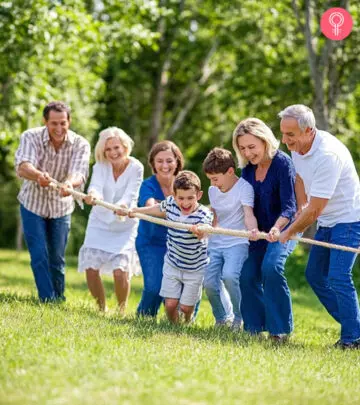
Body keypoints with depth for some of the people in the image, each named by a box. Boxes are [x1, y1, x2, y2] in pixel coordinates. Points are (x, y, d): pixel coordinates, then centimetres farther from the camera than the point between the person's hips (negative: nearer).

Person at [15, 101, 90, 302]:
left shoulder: (80, 144, -19)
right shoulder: (31, 137, -22)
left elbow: (79, 173, -35)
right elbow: (22, 166, -39)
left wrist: (70, 183, -59)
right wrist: (38, 175, -62)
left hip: (61, 207, 1)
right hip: (33, 203, -1)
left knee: (57, 258, 8)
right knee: (39, 256, -6)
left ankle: (59, 299, 25)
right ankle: (48, 299, 3)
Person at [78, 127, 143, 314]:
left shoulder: (135, 168, -15)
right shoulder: (101, 166, -10)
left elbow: (131, 196, -26)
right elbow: (96, 186, -28)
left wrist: (123, 206, -49)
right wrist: (92, 195, -52)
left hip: (124, 228, -2)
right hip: (100, 224, 2)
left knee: (120, 271, -15)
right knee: (91, 268, -6)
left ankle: (122, 310, 11)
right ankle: (102, 307, 18)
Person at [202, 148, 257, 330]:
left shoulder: (244, 188, -13)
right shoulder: (213, 190, 9)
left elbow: (248, 215, -27)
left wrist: (254, 232, -46)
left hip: (237, 242, -6)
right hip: (215, 243, 6)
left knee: (229, 275, -29)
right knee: (209, 282, -7)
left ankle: (240, 318, -7)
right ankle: (221, 319, 19)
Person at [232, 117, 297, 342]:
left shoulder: (282, 163, -19)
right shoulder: (248, 167, 0)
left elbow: (289, 207, -24)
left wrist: (277, 228, -40)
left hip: (283, 227, -7)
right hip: (259, 230, 7)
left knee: (271, 266, -26)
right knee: (248, 276, -1)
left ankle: (280, 328, -18)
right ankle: (255, 327, 14)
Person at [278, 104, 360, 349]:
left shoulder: (328, 155, -31)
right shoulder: (297, 146, -3)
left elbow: (314, 210, -26)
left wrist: (291, 232, -12)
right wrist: (302, 208, 15)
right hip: (326, 222, 10)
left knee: (338, 278, -17)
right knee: (315, 274, 11)